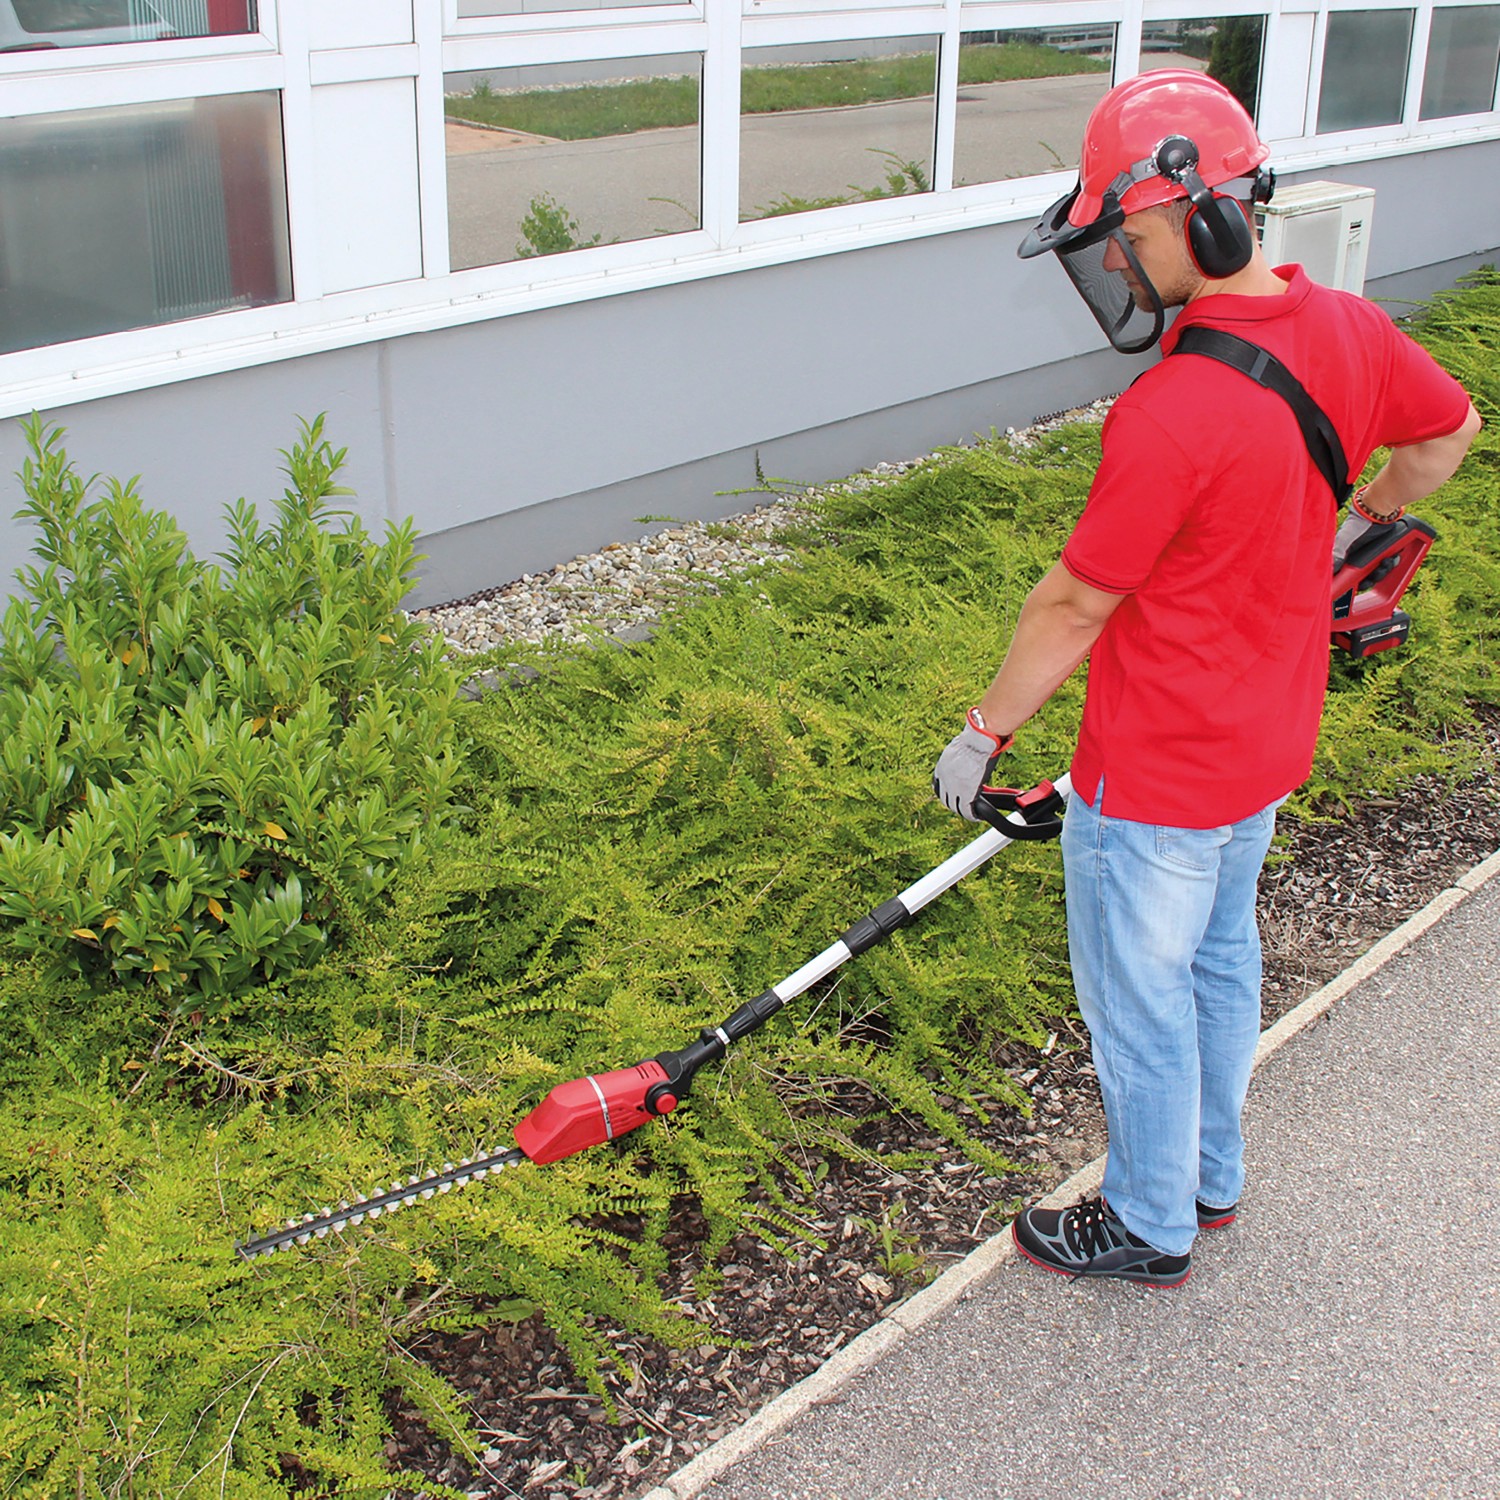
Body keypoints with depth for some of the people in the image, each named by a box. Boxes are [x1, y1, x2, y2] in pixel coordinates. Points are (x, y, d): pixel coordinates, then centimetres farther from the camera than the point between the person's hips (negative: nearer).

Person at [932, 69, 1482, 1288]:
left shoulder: (1167, 418, -31)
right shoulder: (1348, 331, -6)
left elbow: (1075, 607, -21)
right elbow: (1451, 429, 14)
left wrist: (983, 735, -7)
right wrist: (1361, 523, 30)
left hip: (1158, 775, -9)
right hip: (1271, 743, 9)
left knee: (1140, 997, 11)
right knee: (1220, 958, 25)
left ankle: (1152, 1228, 32)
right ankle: (1212, 1175, 45)